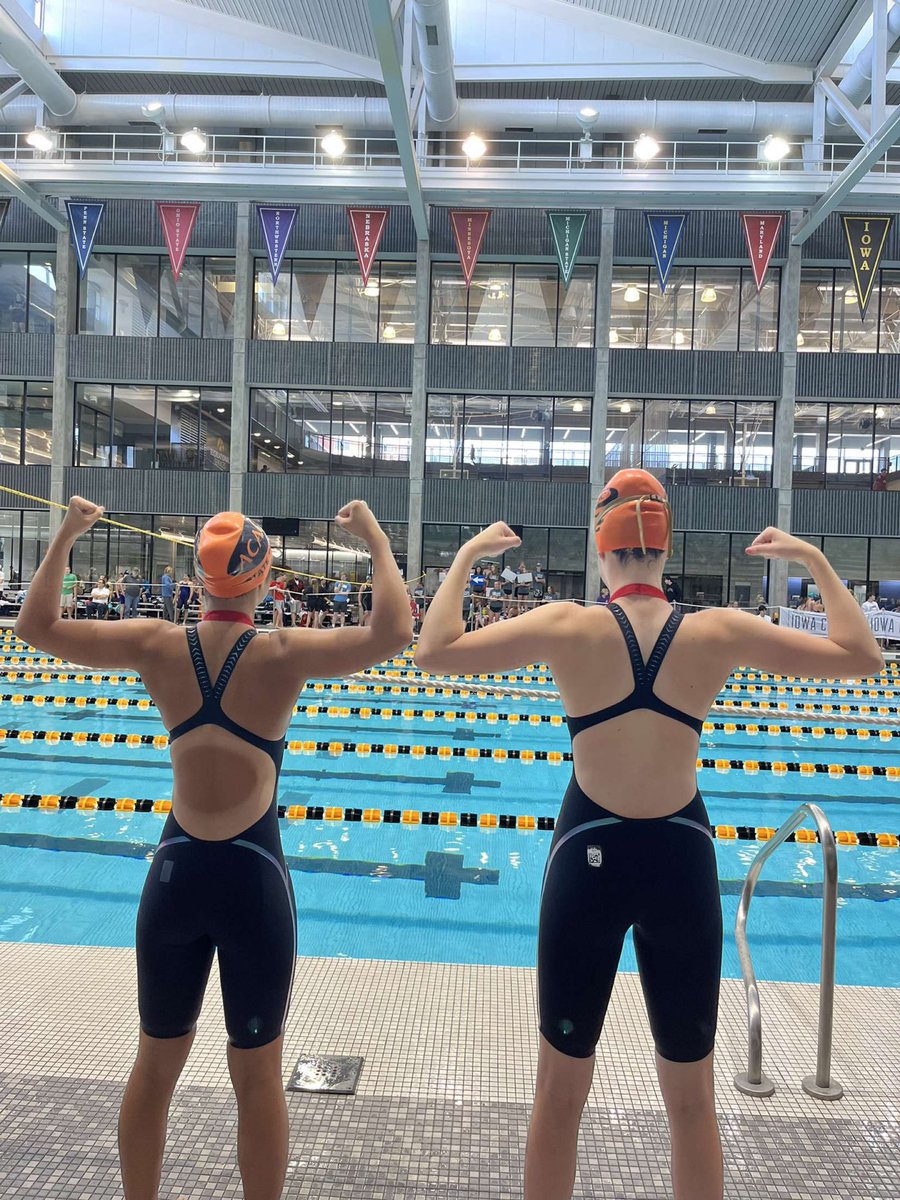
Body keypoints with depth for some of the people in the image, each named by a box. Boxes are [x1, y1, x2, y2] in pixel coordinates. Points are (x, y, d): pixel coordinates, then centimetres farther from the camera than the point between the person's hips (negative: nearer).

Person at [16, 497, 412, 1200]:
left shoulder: (156, 646, -6)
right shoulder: (284, 655, -15)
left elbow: (36, 626, 5)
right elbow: (393, 634, -22)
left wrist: (65, 538, 15)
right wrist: (377, 540, -10)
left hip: (176, 874, 3)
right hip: (254, 879, -3)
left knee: (156, 1064, 23)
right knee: (258, 1075, 15)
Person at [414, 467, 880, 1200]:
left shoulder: (568, 626, -11)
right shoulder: (720, 632, -7)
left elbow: (434, 652, -7)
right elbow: (862, 657, 3)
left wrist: (467, 557, 2)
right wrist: (816, 561, 12)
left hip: (590, 858, -1)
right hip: (680, 862, 1)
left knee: (561, 1091, 18)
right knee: (692, 1099, 21)